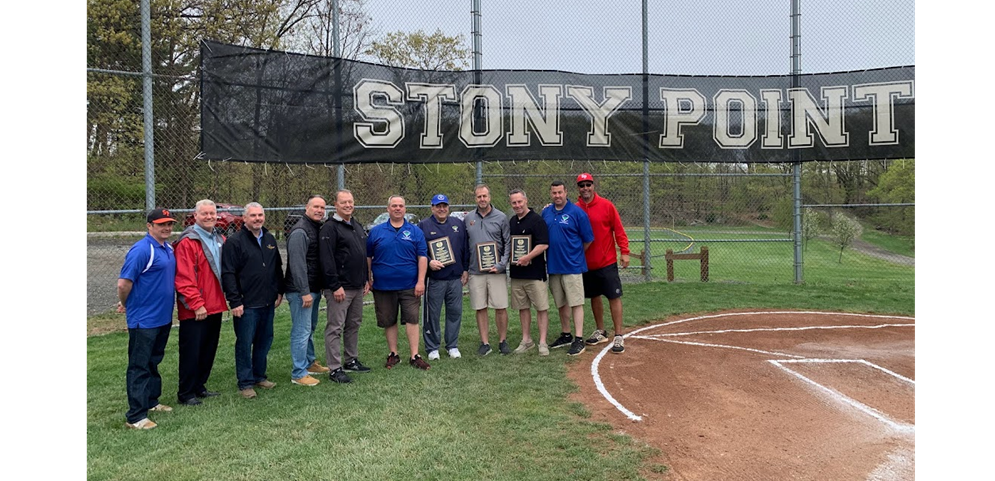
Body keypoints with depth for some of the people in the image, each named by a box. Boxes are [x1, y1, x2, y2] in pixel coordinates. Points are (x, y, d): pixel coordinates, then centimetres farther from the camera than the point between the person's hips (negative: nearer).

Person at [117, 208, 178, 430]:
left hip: (163, 317, 8)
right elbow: (123, 283, -19)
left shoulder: (169, 248, 8)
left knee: (153, 363, 20)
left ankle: (151, 401, 34)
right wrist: (125, 305, -3)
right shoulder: (141, 250, -18)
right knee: (139, 366, -1)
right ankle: (136, 416, 4)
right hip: (144, 319, -8)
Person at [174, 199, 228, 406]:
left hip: (215, 306, 8)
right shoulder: (187, 242, -13)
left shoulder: (220, 240, 12)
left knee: (209, 349, 16)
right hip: (194, 310, -8)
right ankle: (185, 394, 13)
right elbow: (184, 278, -18)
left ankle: (199, 387, 30)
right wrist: (196, 304, -20)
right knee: (191, 351, 1)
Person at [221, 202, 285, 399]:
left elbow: (278, 268, 20)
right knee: (245, 344, 2)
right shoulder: (234, 241, -10)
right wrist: (235, 301, -16)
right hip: (246, 304, -6)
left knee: (265, 341, 14)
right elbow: (228, 274, -13)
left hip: (268, 302, 7)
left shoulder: (270, 239, 12)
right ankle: (245, 383, 13)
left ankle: (259, 376, 29)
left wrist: (280, 291, 15)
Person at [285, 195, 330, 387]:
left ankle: (310, 363, 34)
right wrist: (305, 292, -24)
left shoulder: (318, 228, 14)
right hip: (301, 291, -10)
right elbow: (297, 264, -22)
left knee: (310, 328, 20)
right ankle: (298, 374, 2)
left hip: (314, 289, 10)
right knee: (302, 331, -6)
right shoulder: (300, 231, -16)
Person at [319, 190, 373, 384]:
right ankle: (335, 369, 1)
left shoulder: (358, 226, 16)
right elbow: (327, 260, -18)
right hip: (339, 288, -8)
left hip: (358, 287, 8)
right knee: (335, 328, -3)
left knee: (354, 325, 16)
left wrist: (366, 279, 18)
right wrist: (335, 286, -21)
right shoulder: (329, 228, -11)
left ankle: (352, 360, 28)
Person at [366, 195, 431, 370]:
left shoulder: (415, 231, 3)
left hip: (409, 285, -1)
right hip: (383, 285, 1)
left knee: (412, 319, -2)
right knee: (388, 321, 9)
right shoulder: (376, 232, 4)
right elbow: (367, 257, 9)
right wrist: (368, 278, 4)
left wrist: (421, 281, -7)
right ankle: (393, 354, 23)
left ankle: (415, 356, 3)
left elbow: (422, 257, 0)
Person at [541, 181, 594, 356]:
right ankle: (566, 335, 27)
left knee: (576, 303, -4)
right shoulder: (546, 213, 9)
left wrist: (575, 253, 5)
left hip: (572, 266, -6)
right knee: (561, 303, 15)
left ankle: (578, 339, -1)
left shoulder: (577, 212, -7)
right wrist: (550, 255, 8)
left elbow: (588, 239, -3)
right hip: (553, 266, 6)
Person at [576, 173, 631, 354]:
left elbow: (618, 229, -6)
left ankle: (618, 337, 3)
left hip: (607, 262, -3)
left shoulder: (606, 205, -6)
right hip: (586, 263, 4)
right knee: (594, 297, 14)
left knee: (614, 297, -3)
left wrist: (624, 252, -11)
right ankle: (600, 332, 28)